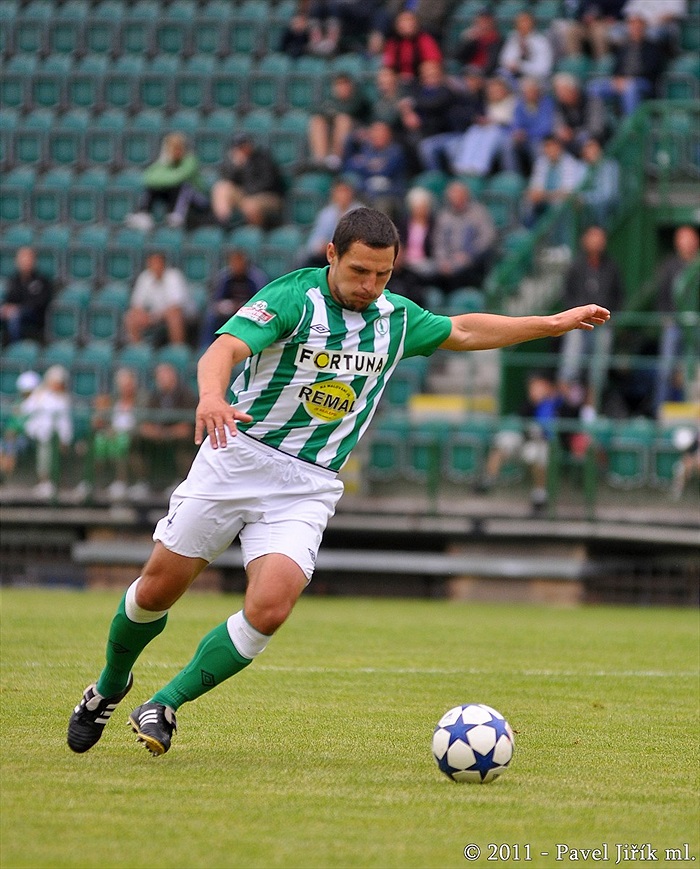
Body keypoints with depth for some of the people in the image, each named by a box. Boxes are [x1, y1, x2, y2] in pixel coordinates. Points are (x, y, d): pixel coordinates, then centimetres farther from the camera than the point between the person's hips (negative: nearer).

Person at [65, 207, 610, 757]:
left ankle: (165, 705, -4)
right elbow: (225, 348, -28)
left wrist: (553, 324, 23)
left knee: (270, 609, -19)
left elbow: (462, 332, 24)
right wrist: (212, 396, -51)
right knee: (159, 588, 3)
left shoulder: (396, 318, 5)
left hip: (308, 488, 3)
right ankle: (111, 685, 32)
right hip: (237, 458, -3)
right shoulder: (293, 298, -13)